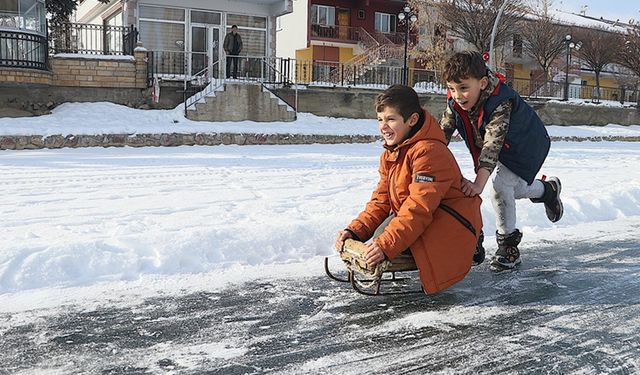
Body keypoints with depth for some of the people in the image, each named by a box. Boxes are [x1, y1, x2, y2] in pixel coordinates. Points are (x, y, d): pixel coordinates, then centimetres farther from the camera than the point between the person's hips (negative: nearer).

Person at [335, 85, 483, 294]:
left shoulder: (429, 151, -23)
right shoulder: (389, 155, 10)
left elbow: (419, 208, -30)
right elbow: (381, 200, 8)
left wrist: (386, 245, -36)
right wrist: (355, 230, -7)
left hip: (449, 221, -9)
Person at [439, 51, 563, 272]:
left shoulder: (501, 104, -41)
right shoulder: (455, 104, -21)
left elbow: (492, 144, -51)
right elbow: (442, 133, -20)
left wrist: (479, 183, -62)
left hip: (526, 148, -7)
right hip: (503, 152, 7)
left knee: (500, 187, -23)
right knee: (513, 189, 14)